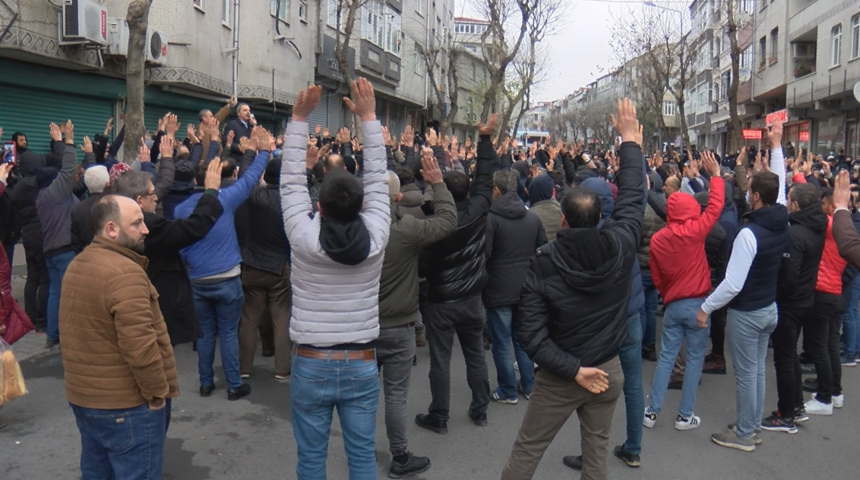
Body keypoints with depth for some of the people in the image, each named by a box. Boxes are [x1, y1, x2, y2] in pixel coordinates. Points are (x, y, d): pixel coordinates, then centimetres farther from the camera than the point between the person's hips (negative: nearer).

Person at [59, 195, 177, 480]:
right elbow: (140, 347, -27)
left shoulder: (76, 266, 8)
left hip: (82, 396, 9)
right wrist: (158, 393, -15)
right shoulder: (125, 272, -23)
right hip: (126, 404, -9)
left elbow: (75, 334, 15)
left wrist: (87, 382, 20)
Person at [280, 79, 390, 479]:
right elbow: (378, 180, -1)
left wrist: (299, 117, 0)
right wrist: (368, 116, 5)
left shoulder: (304, 238, -14)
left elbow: (292, 180, -4)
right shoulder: (375, 239, -11)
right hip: (361, 366, 1)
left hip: (311, 367, -1)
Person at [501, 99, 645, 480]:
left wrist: (572, 370, -16)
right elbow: (633, 196, 3)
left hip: (558, 378, -3)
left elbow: (531, 333, -21)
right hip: (608, 372, 3)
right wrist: (629, 140, 12)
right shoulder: (620, 247, -13)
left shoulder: (543, 264, -17)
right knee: (596, 448, 19)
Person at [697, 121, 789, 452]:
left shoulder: (749, 233, -26)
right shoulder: (782, 222, -4)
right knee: (758, 369, 18)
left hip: (746, 313, -8)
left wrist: (705, 307, -17)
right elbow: (780, 184, 14)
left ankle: (744, 434, 16)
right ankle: (753, 426, 31)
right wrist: (776, 146, 20)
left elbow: (733, 284, -28)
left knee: (745, 373, 4)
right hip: (769, 309, 8)